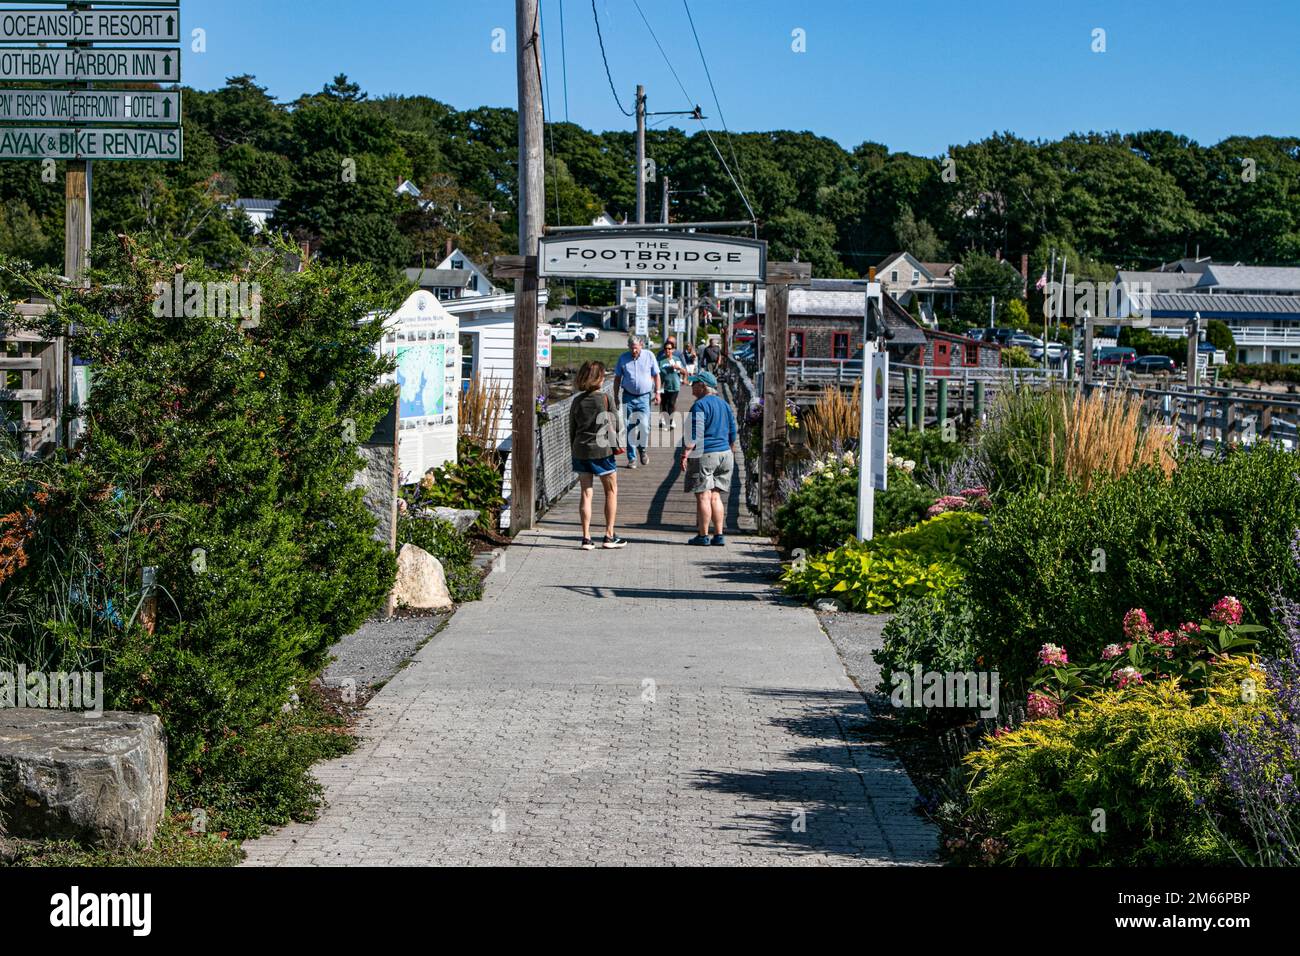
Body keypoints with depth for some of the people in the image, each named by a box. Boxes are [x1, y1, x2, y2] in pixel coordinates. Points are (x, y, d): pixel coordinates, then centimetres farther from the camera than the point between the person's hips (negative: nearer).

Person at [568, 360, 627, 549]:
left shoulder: (577, 401, 3)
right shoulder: (605, 399, -9)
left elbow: (572, 429, 9)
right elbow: (614, 425, -5)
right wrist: (616, 445, 9)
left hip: (580, 450, 4)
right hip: (602, 449, -4)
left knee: (586, 493, 7)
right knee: (611, 491, 10)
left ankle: (586, 537, 4)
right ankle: (609, 536, 10)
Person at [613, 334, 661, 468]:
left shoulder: (649, 356, 0)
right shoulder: (623, 358, 2)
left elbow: (656, 375, 8)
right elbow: (617, 378, 9)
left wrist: (657, 392, 3)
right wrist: (616, 397, 7)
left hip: (644, 397, -1)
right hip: (628, 397, 1)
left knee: (644, 426, -13)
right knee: (629, 429, 2)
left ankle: (642, 449, 14)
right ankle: (631, 458, 11)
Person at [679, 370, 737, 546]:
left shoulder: (700, 405, -11)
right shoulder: (724, 405, 14)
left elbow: (694, 434, -19)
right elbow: (732, 434, 18)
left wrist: (685, 454, -17)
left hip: (704, 455, -8)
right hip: (724, 455, 8)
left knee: (703, 496, -4)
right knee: (715, 496, 11)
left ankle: (703, 536, -2)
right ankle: (719, 535, 8)